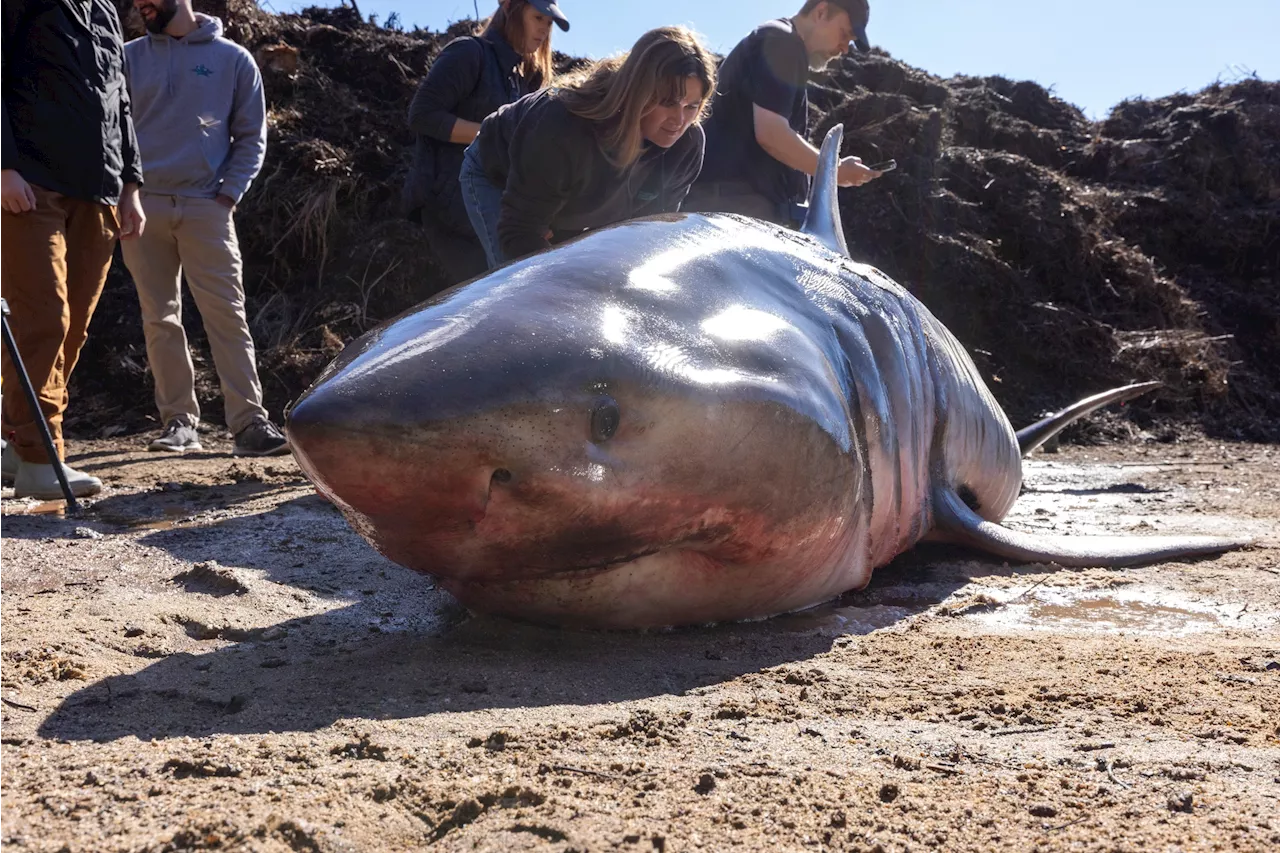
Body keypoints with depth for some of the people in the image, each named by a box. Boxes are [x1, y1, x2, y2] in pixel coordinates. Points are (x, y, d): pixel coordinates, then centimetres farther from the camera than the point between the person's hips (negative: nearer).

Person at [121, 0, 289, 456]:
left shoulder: (232, 59, 6)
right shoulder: (129, 58, 11)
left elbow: (251, 137, 7)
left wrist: (229, 194, -4)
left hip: (205, 206, -2)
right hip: (142, 205, 2)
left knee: (227, 314, -8)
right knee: (160, 319, 3)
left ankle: (249, 422, -10)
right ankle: (179, 422, 8)